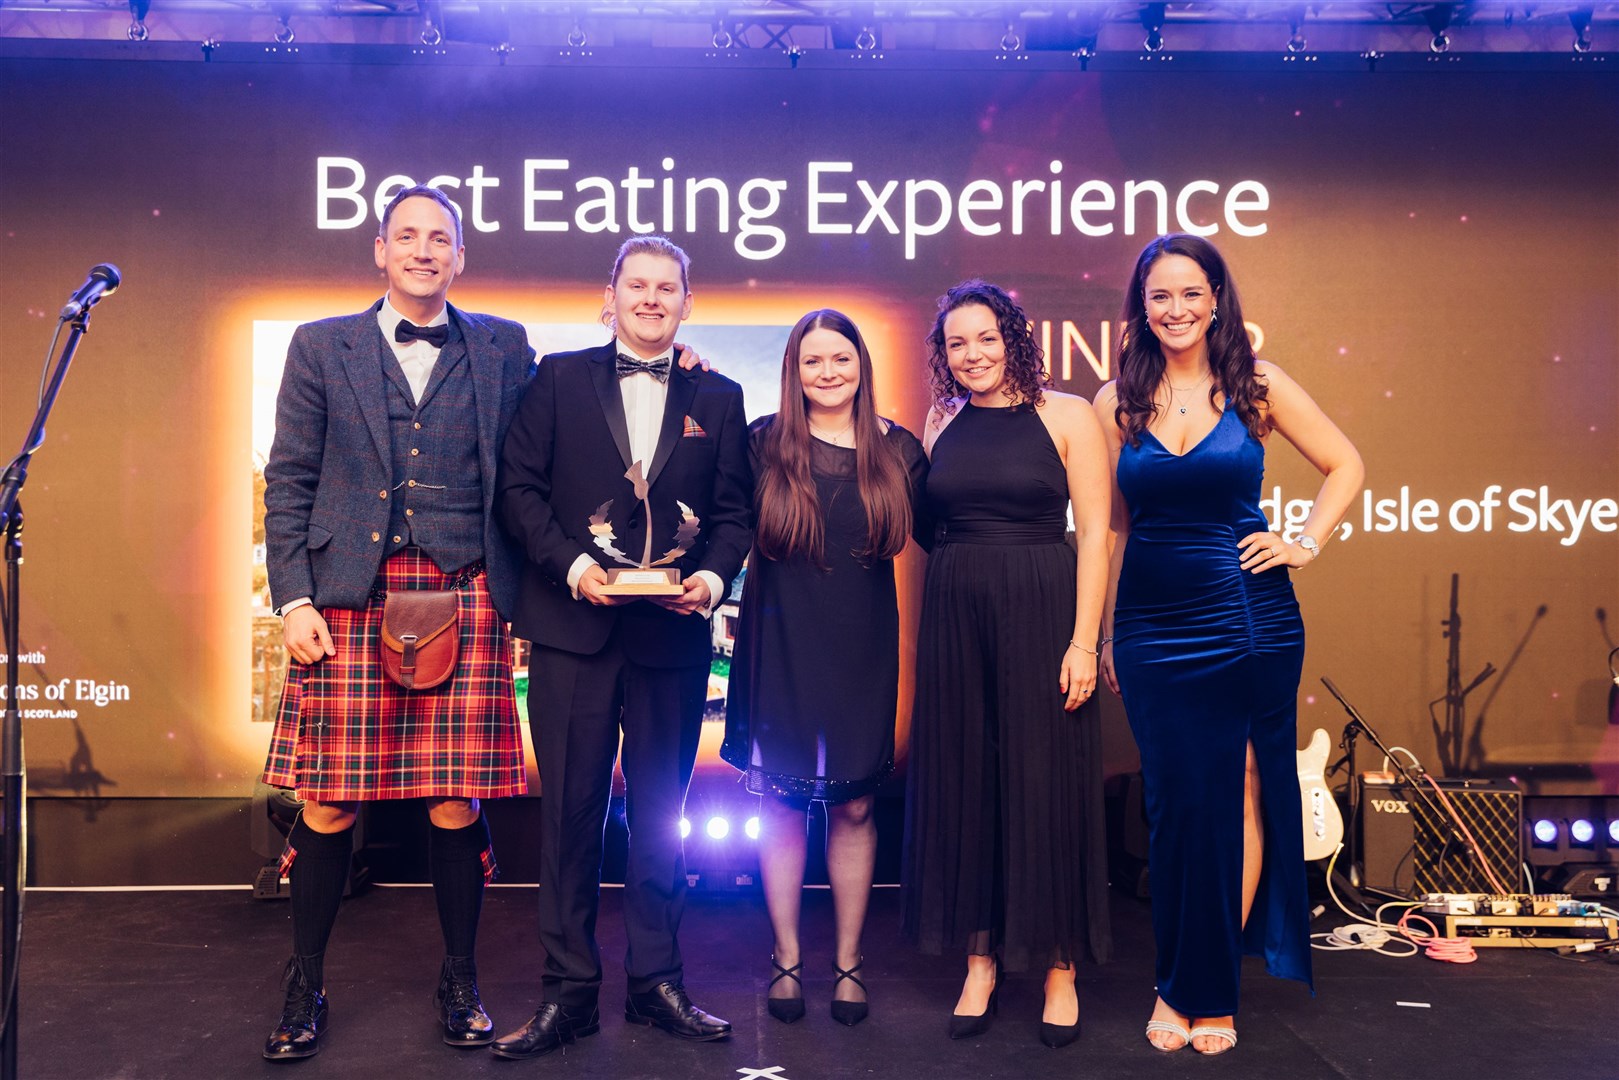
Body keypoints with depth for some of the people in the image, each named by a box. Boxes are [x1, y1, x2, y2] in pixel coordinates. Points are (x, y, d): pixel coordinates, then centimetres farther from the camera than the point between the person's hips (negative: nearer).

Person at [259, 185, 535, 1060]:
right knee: (328, 802, 2)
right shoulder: (321, 348, 10)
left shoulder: (504, 348, 11)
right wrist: (293, 601, -2)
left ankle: (461, 984, 20)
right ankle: (304, 989, 20)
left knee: (456, 801, 3)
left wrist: (524, 592, 2)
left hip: (465, 594, 0)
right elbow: (288, 484, 7)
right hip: (350, 594, 0)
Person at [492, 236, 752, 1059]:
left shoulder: (717, 398, 11)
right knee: (570, 811, 3)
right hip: (573, 627, -1)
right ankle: (569, 992, 14)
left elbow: (735, 510, 7)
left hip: (673, 635, 2)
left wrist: (714, 575, -11)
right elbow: (519, 487, 0)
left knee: (660, 812, 11)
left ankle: (656, 983, 23)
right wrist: (571, 563, -13)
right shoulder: (558, 379, 6)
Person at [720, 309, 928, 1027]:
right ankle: (787, 957, 19)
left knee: (854, 805, 6)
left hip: (861, 646, 1)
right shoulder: (763, 444, 0)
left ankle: (848, 961, 20)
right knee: (781, 799, 5)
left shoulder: (898, 450, 5)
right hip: (781, 644, -1)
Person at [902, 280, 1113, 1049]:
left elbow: (1094, 534, -6)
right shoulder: (941, 424, 9)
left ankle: (1060, 968, 16)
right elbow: (923, 529, 12)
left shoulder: (1066, 416, -2)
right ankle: (980, 962, 21)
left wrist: (1083, 641, -13)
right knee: (963, 783, 7)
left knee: (1046, 782, 2)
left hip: (1041, 614, -3)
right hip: (954, 618, 4)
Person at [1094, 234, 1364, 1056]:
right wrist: (1105, 635, 9)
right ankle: (1184, 984, 20)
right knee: (1177, 804, 5)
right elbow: (1110, 526, 9)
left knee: (1240, 799, 4)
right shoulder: (1117, 402, 4)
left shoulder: (1257, 385, 0)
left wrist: (1306, 543, -3)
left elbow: (1345, 466, 9)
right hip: (1154, 630, 1)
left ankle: (1205, 988, 18)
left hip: (1252, 623, -1)